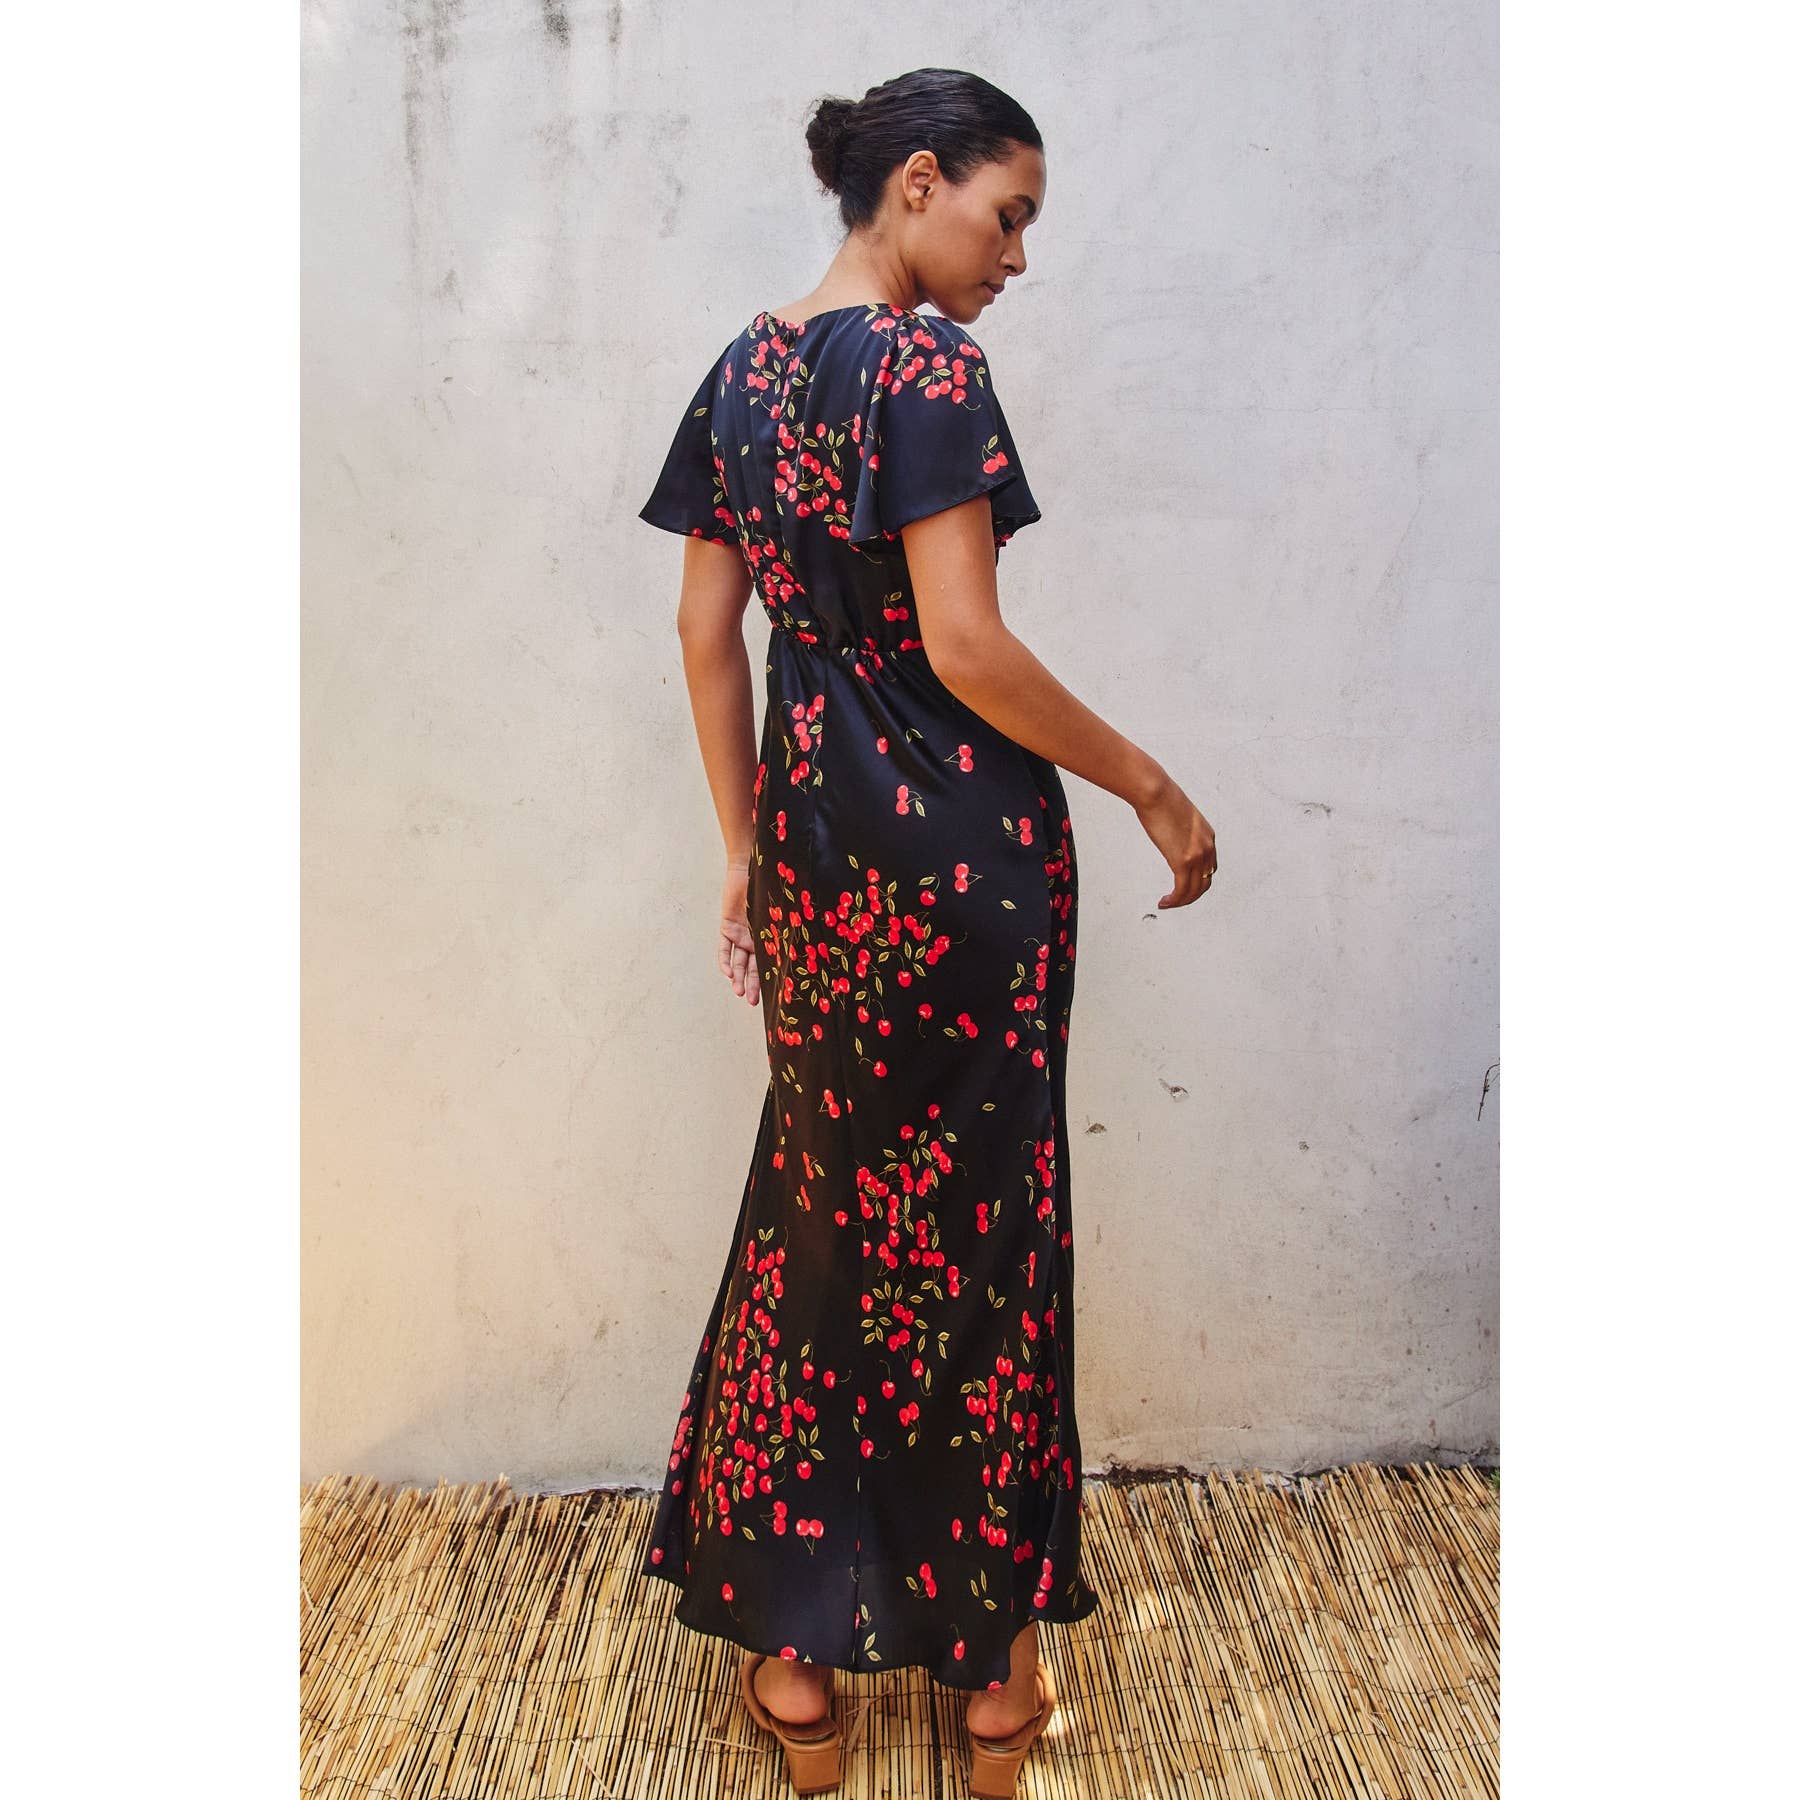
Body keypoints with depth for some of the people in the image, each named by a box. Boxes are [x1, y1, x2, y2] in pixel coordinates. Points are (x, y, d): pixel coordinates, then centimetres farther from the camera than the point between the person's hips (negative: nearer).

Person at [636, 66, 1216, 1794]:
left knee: (816, 1211, 16)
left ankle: (792, 1633, 29)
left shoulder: (740, 370, 10)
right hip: (957, 837, -7)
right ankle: (987, 1652, 26)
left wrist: (744, 849, 15)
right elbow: (966, 646, -19)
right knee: (975, 1223, 7)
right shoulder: (928, 367, -12)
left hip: (811, 833, 7)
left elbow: (707, 635, 10)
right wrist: (1153, 787, -8)